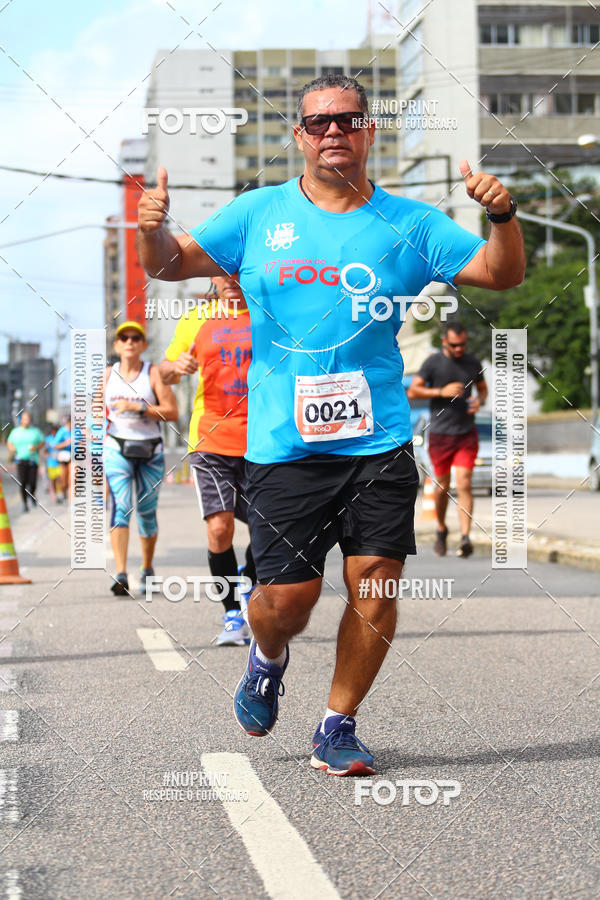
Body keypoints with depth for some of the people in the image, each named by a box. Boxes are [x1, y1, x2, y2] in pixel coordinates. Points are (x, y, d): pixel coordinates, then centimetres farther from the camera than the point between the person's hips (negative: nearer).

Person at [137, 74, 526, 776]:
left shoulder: (408, 224, 7)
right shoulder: (258, 215, 8)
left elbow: (502, 274, 6)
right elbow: (171, 264, 11)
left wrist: (502, 216, -13)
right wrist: (152, 230, -11)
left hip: (379, 444, 1)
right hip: (283, 446, -1)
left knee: (375, 585, -4)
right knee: (289, 594, -3)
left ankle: (337, 728, 15)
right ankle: (268, 655, 34)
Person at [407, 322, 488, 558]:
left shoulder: (473, 363, 4)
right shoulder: (433, 362, -5)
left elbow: (482, 388, 18)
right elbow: (412, 391, -7)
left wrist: (479, 401, -4)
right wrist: (441, 391, -19)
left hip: (466, 434, 1)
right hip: (440, 434, -1)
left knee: (464, 485, -11)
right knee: (442, 486, 7)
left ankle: (465, 538, -16)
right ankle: (441, 530, 30)